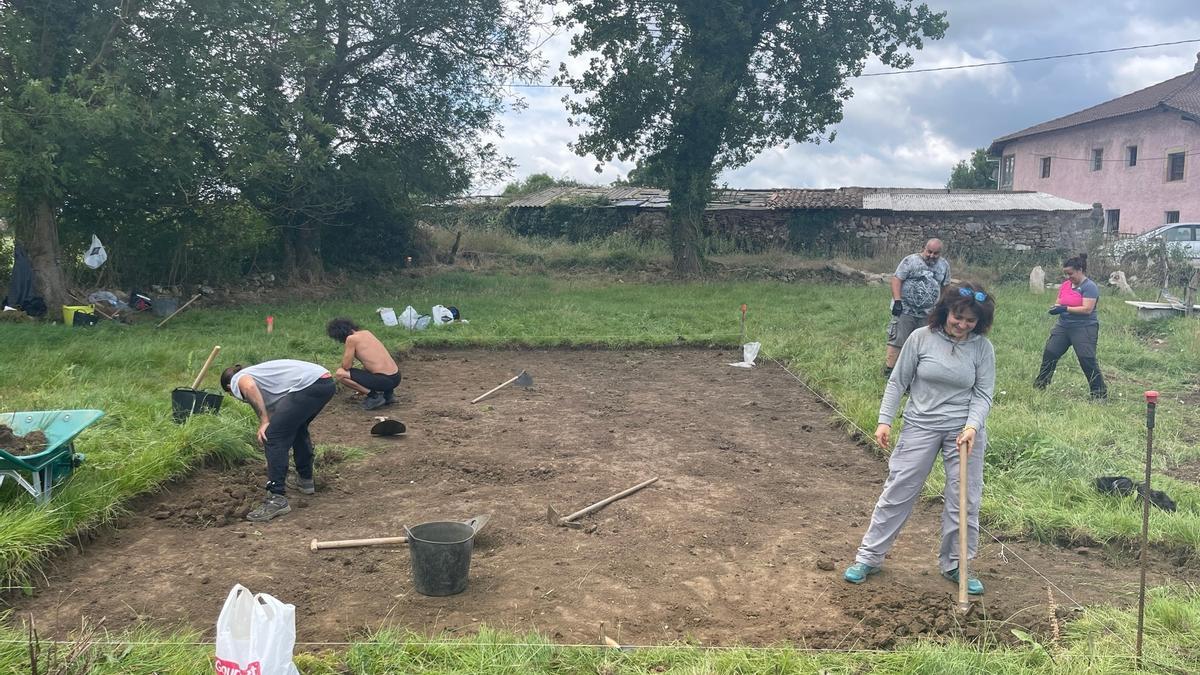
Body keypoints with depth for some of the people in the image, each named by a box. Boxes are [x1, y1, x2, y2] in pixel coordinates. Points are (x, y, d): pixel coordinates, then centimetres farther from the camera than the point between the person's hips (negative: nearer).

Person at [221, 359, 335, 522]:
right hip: (326, 382, 9)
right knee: (298, 428, 32)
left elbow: (249, 385, -15)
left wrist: (264, 421, -9)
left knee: (273, 436, -4)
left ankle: (277, 499, -5)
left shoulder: (237, 380, 13)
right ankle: (305, 480, 40)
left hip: (308, 385, -9)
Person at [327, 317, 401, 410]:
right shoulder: (367, 333, 16)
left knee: (340, 373, -3)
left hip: (384, 380, -8)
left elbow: (346, 366, -6)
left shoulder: (351, 338, -8)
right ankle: (388, 393, 18)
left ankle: (374, 396, -3)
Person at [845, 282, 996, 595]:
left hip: (965, 430, 1)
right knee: (898, 492, 3)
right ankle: (869, 557, 13)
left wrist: (972, 426, -20)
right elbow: (897, 381, -1)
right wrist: (884, 421, -5)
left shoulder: (983, 347, -6)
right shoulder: (921, 338, -8)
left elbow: (983, 393, -4)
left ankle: (955, 565, 25)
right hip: (920, 427, -1)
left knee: (965, 500, 7)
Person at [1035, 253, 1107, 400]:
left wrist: (1065, 309, -24)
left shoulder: (1090, 287, -11)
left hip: (1084, 329, -7)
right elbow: (1059, 302, 16)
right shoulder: (1066, 285, 10)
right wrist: (1056, 308, -8)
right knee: (1049, 353, 5)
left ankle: (1100, 393, 0)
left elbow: (1087, 309, -20)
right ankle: (1039, 385, 18)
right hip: (1063, 326, 7)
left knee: (1087, 361, -10)